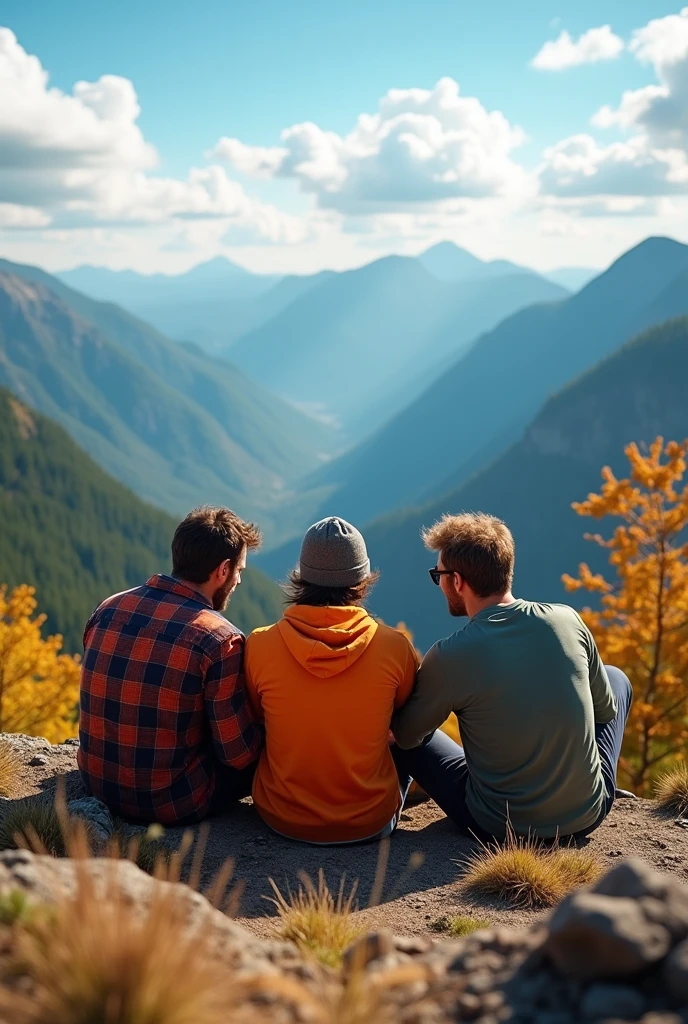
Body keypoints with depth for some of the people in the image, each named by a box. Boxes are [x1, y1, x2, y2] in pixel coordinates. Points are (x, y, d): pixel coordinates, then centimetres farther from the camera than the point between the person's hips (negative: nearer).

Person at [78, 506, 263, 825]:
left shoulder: (107, 609, -2)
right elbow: (237, 754, -16)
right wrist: (266, 732, 6)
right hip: (174, 803, -7)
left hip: (98, 785, 7)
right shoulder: (219, 639, -20)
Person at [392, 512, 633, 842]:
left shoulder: (449, 657, -21)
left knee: (396, 730, 17)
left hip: (499, 829, -2)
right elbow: (606, 710, 5)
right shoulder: (567, 620, -10)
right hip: (588, 815, 3)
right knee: (617, 678, 27)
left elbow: (406, 736, -4)